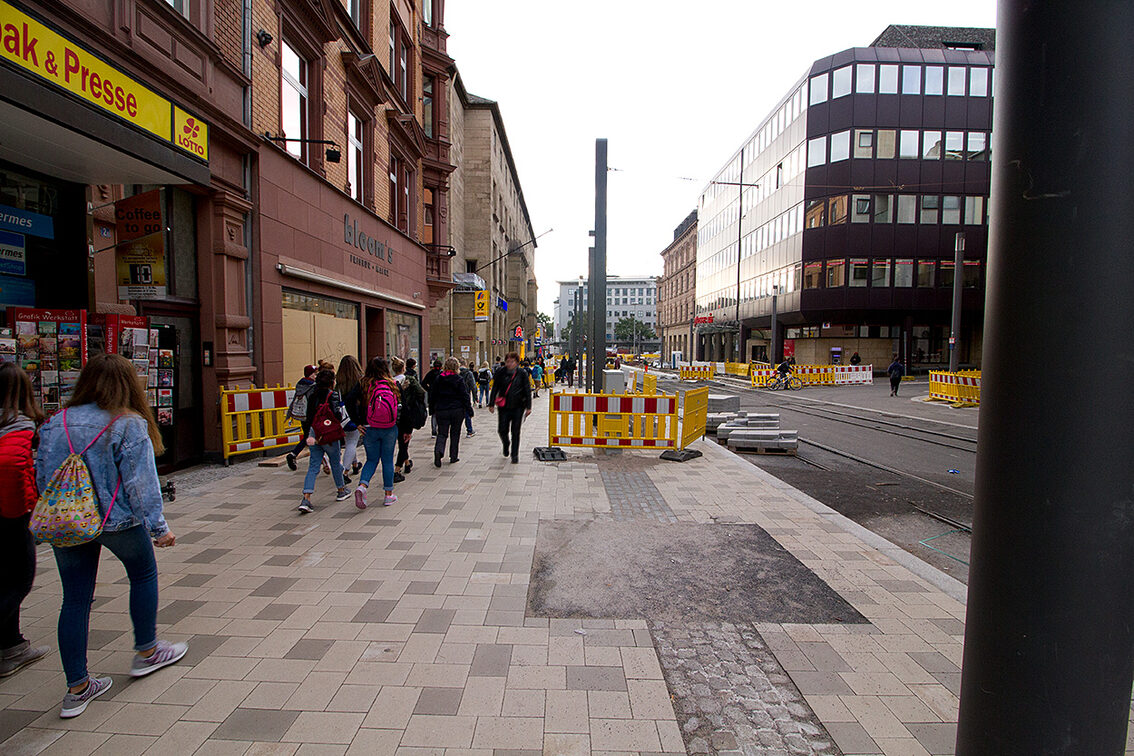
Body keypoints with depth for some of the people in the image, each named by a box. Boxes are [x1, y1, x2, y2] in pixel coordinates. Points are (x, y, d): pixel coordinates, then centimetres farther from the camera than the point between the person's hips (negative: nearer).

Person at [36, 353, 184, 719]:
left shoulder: (55, 423, 2)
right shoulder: (130, 425, -14)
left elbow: (42, 477, 8)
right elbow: (141, 483, -16)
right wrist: (158, 527, -10)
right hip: (117, 520, -4)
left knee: (75, 600, 12)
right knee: (143, 575, 19)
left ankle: (77, 688, 21)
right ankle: (146, 653, 32)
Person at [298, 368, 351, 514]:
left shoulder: (312, 395, 8)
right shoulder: (333, 395, -10)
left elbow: (309, 417, 5)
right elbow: (337, 415, -18)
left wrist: (309, 435, 4)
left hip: (313, 434, 5)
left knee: (313, 467, 5)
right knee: (336, 463, 14)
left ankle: (306, 499, -7)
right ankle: (341, 491, 32)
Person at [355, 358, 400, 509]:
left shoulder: (364, 385, -5)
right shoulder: (393, 385, -4)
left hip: (370, 429, 0)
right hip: (390, 430, 0)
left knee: (371, 460, 14)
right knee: (388, 461, 10)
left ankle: (362, 486, -9)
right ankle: (389, 495, 17)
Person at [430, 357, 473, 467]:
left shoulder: (438, 379, 2)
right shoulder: (459, 380, -7)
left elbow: (433, 395, 8)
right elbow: (465, 396, -7)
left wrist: (432, 410, 17)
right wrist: (469, 409, 0)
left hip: (441, 410, 2)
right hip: (457, 410, -2)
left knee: (442, 433, 5)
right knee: (455, 433, 11)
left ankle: (438, 450, -22)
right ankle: (453, 456, 15)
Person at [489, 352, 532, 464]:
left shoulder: (522, 374, -1)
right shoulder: (501, 373, 1)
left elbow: (527, 391, 2)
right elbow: (495, 389, 7)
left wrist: (528, 407, 0)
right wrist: (491, 404, 4)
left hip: (518, 407, -1)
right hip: (504, 406, 1)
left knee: (515, 431, 1)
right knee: (502, 429, 1)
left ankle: (515, 455, 14)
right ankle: (506, 445, 34)